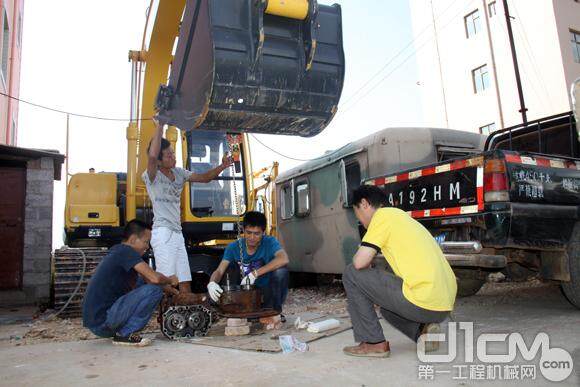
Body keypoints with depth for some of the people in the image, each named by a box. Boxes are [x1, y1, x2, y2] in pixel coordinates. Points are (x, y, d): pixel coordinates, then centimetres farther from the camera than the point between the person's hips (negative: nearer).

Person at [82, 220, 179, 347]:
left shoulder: (116, 251, 16)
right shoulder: (126, 251, -12)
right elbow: (154, 278, -21)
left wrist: (168, 288, 17)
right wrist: (169, 280, 0)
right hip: (102, 320, -10)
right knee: (154, 290, -16)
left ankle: (120, 331, 12)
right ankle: (125, 334, -7)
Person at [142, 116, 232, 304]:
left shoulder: (179, 173, 13)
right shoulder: (151, 176, -7)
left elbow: (204, 177, 13)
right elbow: (152, 156, -28)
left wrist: (222, 166, -3)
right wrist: (159, 127, -24)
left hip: (177, 232, 7)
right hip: (163, 232, -7)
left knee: (185, 287, 7)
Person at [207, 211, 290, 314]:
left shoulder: (270, 242, -14)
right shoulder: (234, 247, -5)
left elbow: (284, 259, -35)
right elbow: (219, 271, -9)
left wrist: (255, 273, -39)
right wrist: (211, 283, -33)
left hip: (269, 291, -2)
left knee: (280, 269, -31)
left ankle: (276, 310, -8)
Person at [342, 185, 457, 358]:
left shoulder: (383, 215, -4)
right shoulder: (401, 216, 23)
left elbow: (359, 263, -13)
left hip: (423, 302, -9)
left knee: (352, 274, 1)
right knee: (387, 303, 33)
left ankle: (373, 342, 5)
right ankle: (422, 330, 10)